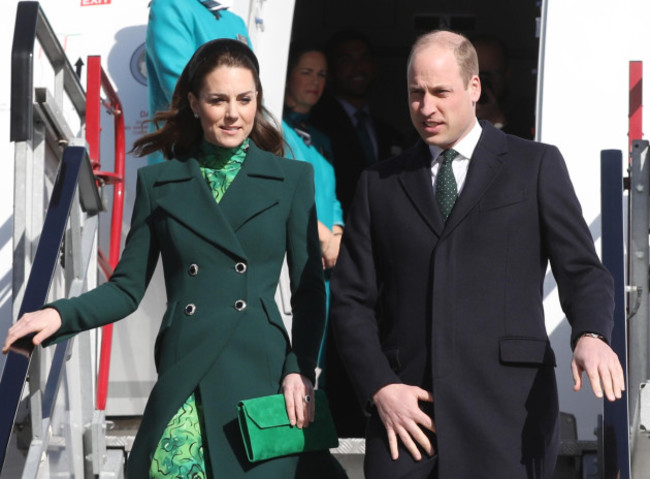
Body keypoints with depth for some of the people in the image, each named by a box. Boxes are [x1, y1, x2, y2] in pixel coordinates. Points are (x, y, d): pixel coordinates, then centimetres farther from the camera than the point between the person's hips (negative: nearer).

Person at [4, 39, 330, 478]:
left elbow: (309, 292, 8)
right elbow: (128, 288, 11)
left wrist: (301, 371, -4)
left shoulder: (292, 179, 9)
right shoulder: (158, 183, 12)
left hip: (262, 377, 0)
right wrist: (60, 315, -5)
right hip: (183, 386, 1)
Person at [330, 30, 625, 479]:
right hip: (405, 412, 2)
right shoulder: (380, 184, 15)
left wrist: (591, 335, -16)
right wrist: (379, 388, -2)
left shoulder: (537, 166, 10)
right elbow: (352, 300, 12)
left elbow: (581, 269, 5)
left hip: (506, 415, -2)